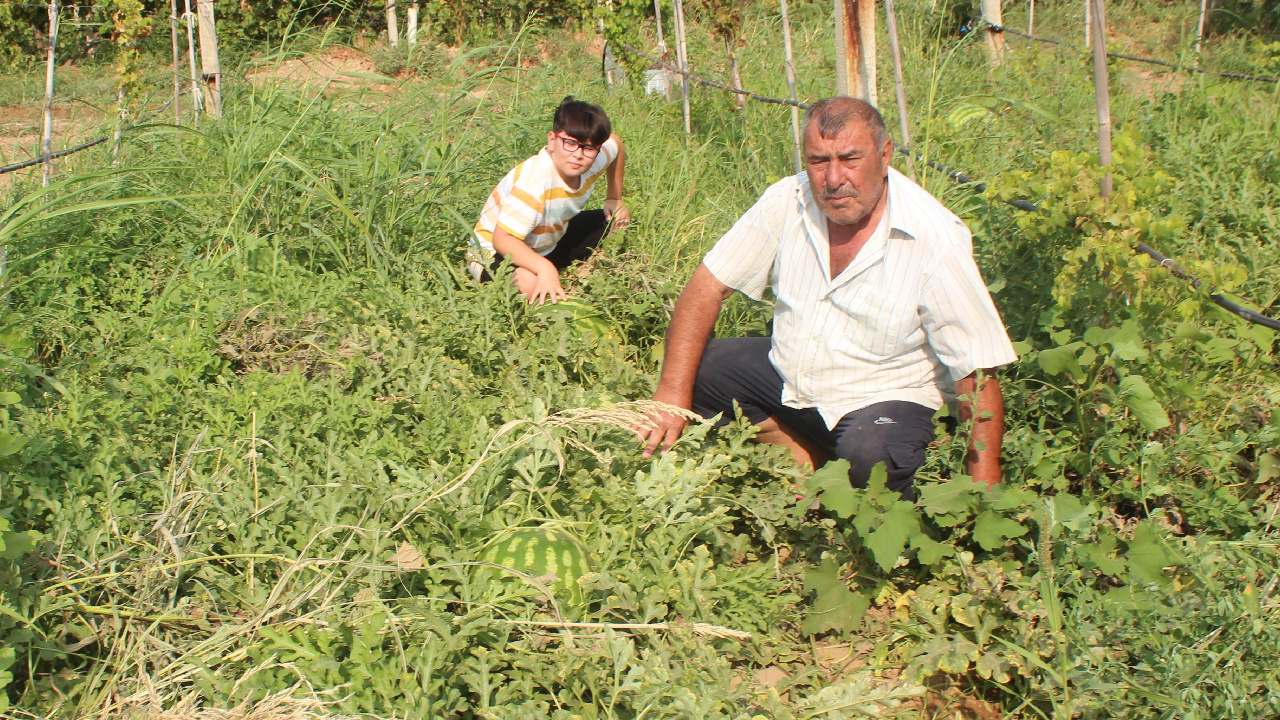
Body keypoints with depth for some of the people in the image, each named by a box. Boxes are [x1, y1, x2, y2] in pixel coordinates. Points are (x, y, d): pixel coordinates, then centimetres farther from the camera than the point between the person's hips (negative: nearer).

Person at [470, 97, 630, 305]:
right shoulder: (533, 183, -37)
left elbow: (616, 142, 12)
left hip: (548, 245, 8)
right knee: (530, 283, -41)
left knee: (615, 221, 6)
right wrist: (544, 268, -52)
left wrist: (614, 199, 11)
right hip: (496, 252, -8)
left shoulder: (594, 160, -13)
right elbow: (502, 238, -39)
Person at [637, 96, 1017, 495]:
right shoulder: (787, 201, -12)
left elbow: (977, 373, -21)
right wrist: (673, 394, -19)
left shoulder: (937, 242, -24)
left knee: (869, 453, -36)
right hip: (788, 372, 6)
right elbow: (707, 287, -8)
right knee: (694, 369, -12)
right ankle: (812, 468, 1)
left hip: (884, 397, -5)